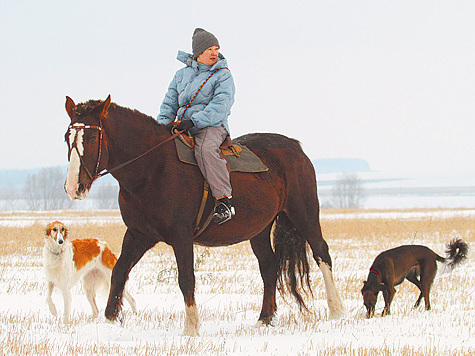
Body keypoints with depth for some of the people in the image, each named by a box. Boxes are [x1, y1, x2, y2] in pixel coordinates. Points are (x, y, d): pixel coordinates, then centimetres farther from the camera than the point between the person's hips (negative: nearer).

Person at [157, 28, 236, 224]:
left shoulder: (223, 76, 2)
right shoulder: (181, 75, 17)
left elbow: (220, 107, -12)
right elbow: (169, 104, 16)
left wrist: (194, 121, -24)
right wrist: (161, 126, -4)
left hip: (212, 127, -6)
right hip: (183, 127, 6)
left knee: (205, 149, -37)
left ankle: (224, 201, -39)